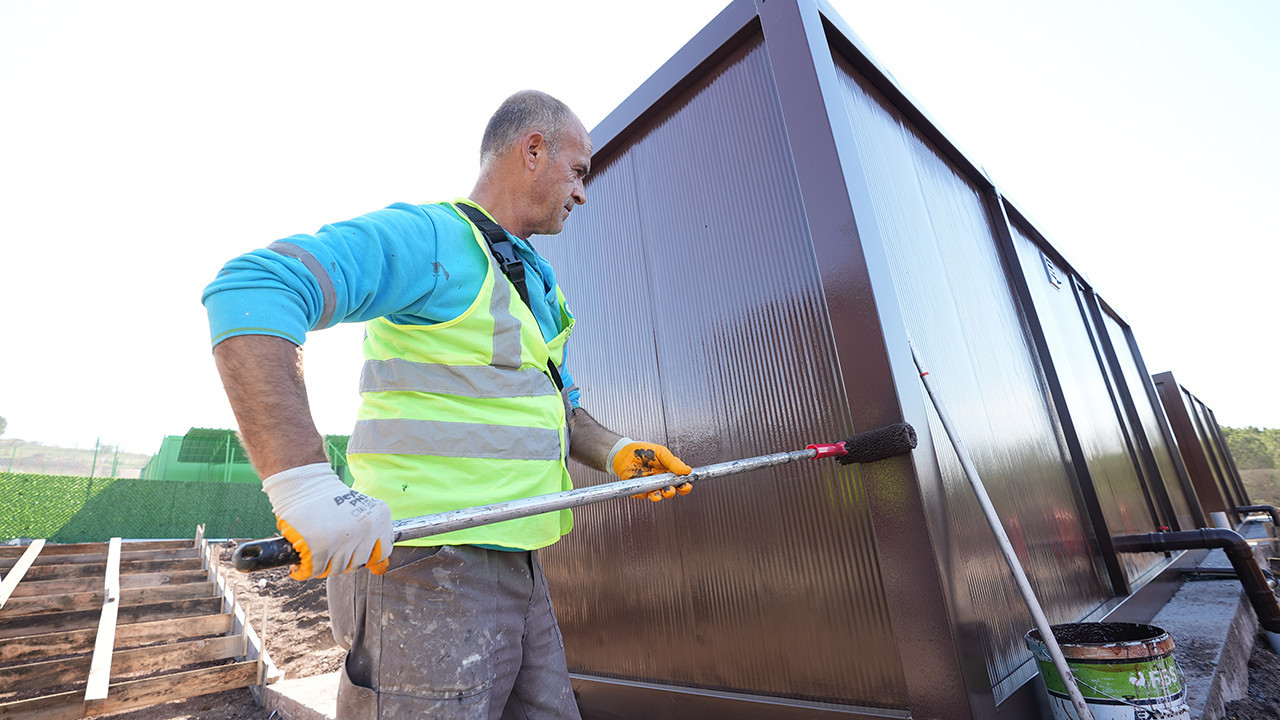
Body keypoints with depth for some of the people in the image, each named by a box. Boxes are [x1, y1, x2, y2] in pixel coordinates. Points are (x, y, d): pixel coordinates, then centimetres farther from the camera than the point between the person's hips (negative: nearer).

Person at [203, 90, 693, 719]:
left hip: (519, 570, 9)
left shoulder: (539, 289, 18)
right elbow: (250, 290, -24)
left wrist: (614, 452, 6)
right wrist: (303, 482, -34)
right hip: (422, 565, -9)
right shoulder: (431, 236, -11)